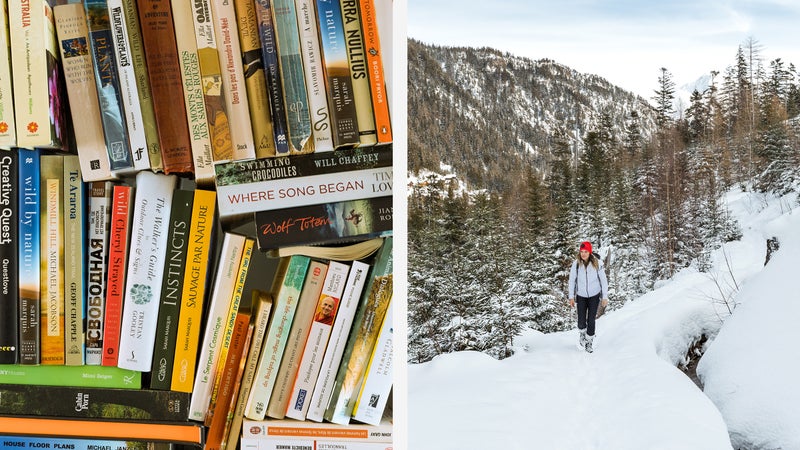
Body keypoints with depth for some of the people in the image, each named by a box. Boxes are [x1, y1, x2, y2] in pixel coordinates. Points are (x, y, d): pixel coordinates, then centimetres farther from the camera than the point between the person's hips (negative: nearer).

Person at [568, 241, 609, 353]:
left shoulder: (597, 263, -14)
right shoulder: (576, 264, -11)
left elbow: (603, 280, -5)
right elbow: (572, 280, -2)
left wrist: (605, 297, -4)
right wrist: (571, 297, -1)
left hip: (594, 296, -1)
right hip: (581, 296, 1)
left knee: (591, 320, -4)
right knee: (581, 321, -2)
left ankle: (589, 342, 18)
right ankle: (582, 333, 33)